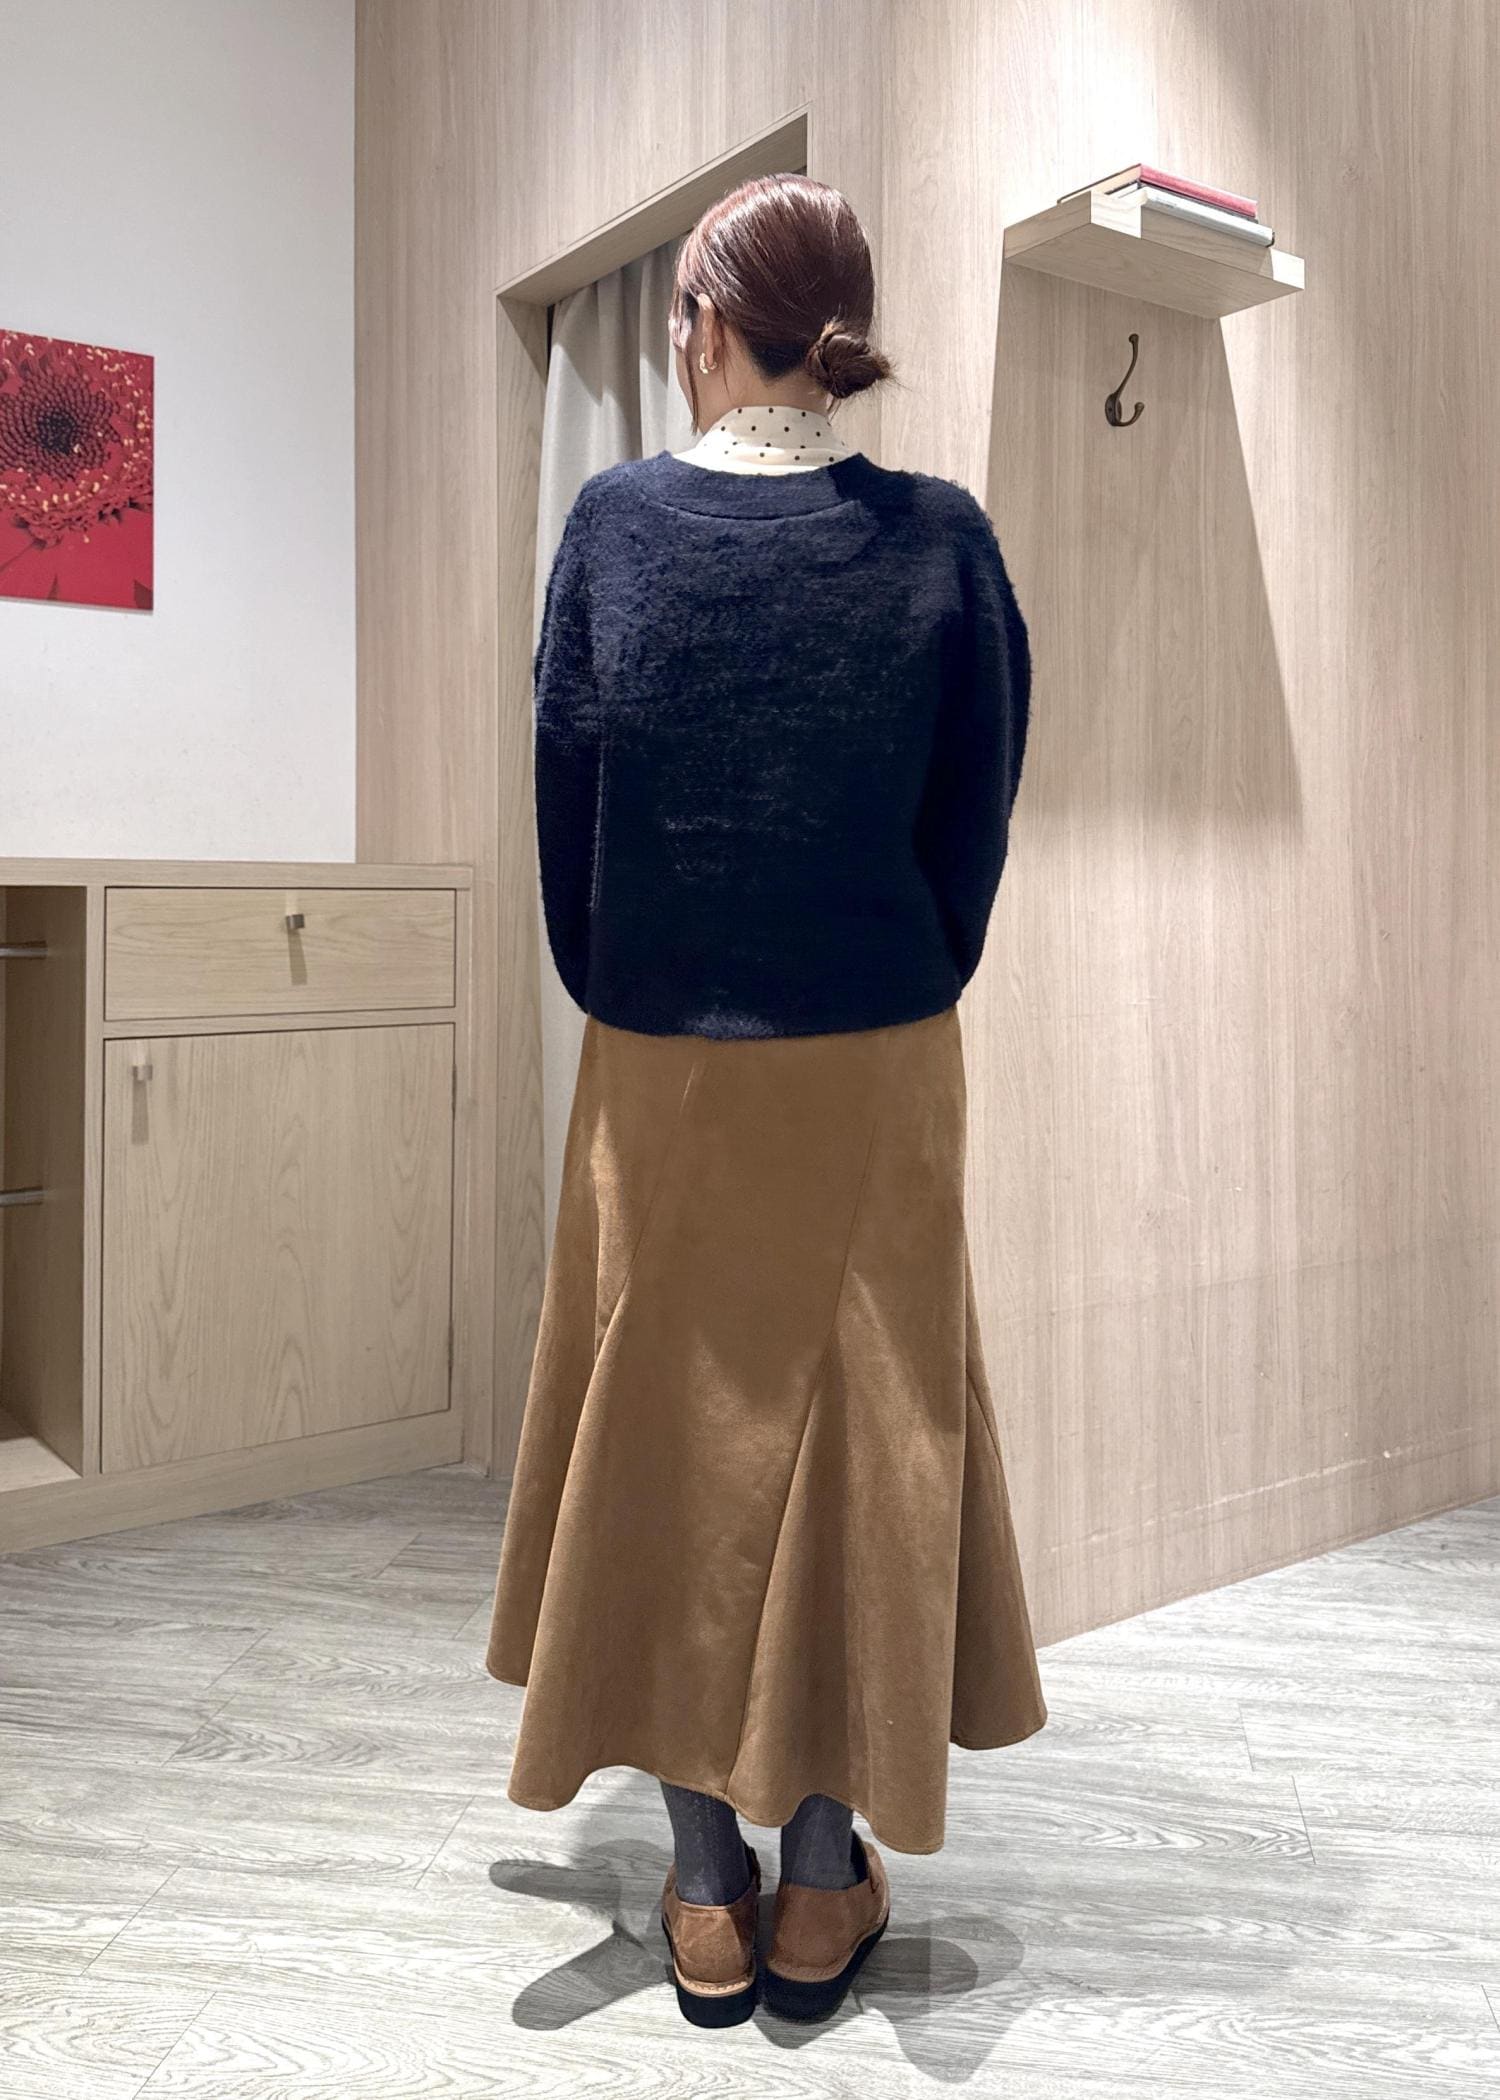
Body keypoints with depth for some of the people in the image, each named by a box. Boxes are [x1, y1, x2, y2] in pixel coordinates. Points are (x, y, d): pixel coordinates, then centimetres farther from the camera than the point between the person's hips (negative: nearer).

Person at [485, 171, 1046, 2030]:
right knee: (861, 1440, 13)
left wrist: (615, 1003, 12)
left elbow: (564, 803, -2)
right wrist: (904, 1001, 11)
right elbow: (978, 821, -2)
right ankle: (825, 1889, 26)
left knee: (672, 1437, 13)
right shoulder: (942, 537, -5)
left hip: (659, 1073, 0)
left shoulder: (616, 521, -5)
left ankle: (706, 1898, 25)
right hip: (879, 1068, 0)